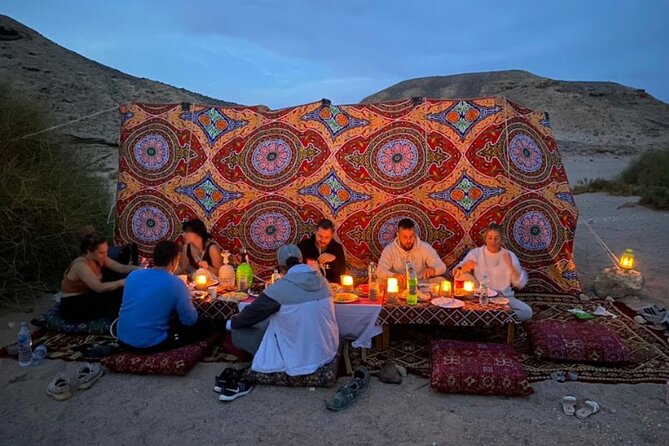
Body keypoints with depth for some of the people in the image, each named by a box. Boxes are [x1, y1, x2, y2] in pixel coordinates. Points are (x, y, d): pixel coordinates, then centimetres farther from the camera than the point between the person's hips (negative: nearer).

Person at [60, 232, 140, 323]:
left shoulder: (97, 259, -3)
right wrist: (124, 282, -39)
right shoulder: (80, 265, -26)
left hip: (88, 297, 8)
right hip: (72, 307, -8)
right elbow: (100, 288, -36)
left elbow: (122, 268, -9)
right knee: (116, 294, -24)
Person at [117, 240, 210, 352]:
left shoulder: (133, 275, 2)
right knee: (202, 329, 7)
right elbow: (190, 321, -7)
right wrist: (186, 301, 13)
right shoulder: (176, 284, -15)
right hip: (149, 345, -7)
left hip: (123, 341, 7)